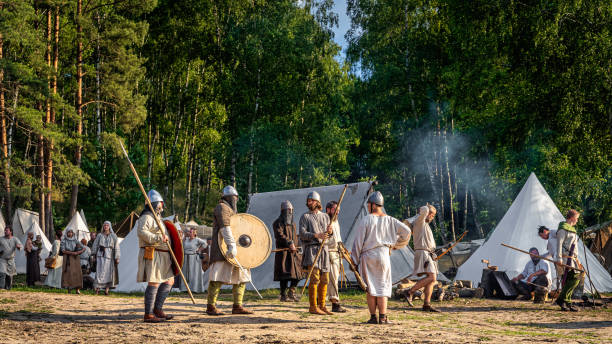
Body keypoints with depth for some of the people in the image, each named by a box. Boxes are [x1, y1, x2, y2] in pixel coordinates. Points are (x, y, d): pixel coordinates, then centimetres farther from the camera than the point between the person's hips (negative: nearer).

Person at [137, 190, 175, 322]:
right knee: (154, 283, -11)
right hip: (152, 255, -10)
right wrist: (158, 238, -30)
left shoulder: (157, 217, 23)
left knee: (169, 281, 10)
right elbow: (142, 232, -26)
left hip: (162, 256, 10)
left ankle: (158, 309, 13)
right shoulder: (146, 217, -9)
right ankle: (148, 314, -8)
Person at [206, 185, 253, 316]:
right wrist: (232, 245, -30)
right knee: (218, 277, -10)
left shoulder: (232, 210, 25)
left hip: (234, 252, 10)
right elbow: (225, 227, -21)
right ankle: (211, 307, -7)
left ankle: (237, 306, 8)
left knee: (241, 277, 6)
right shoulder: (222, 207, -6)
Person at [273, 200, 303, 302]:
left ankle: (292, 293, 14)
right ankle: (283, 295, -3)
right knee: (285, 274, -9)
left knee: (297, 272, 2)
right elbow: (279, 235, -19)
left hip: (294, 252, 7)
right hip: (283, 252, -7)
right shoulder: (278, 223, -4)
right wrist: (289, 243, -26)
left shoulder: (292, 224, 22)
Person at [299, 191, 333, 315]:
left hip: (324, 249, 5)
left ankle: (321, 305, 13)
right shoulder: (305, 217, 1)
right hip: (311, 249, -5)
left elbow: (329, 234, 9)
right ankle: (313, 306, -11)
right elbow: (302, 234, -10)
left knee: (324, 279, 5)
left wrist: (329, 231, -16)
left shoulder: (325, 216, 15)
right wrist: (316, 235, -24)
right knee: (314, 278, -13)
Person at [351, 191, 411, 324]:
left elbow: (358, 241, -6)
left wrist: (354, 260, 0)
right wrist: (397, 244, 15)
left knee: (370, 288, 5)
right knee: (382, 286, 7)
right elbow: (406, 231, 0)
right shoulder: (389, 220, 3)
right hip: (384, 254, 2)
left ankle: (373, 317, 4)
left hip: (368, 255, -2)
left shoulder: (366, 220, -5)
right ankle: (383, 317, 2)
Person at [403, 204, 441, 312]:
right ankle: (410, 292, -15)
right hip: (423, 253, -10)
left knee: (431, 280, 2)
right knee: (431, 278, -20)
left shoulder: (424, 224, 25)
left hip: (428, 255, 10)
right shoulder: (419, 221, -5)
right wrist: (424, 209, -2)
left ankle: (426, 305, -1)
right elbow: (424, 210, -23)